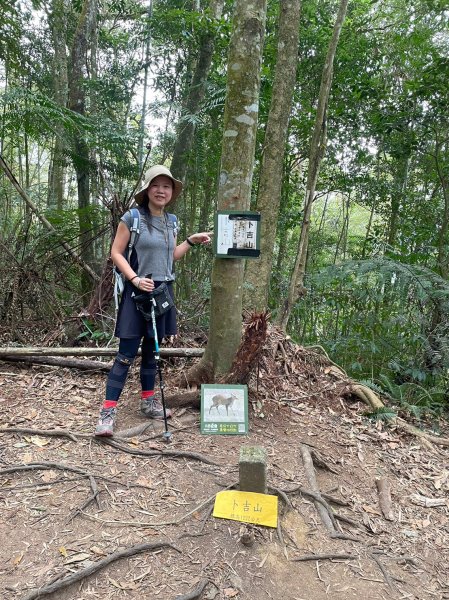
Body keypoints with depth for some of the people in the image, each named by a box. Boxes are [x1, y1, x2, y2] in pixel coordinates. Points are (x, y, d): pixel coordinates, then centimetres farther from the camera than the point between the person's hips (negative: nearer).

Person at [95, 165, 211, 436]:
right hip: (137, 291, -5)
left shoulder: (172, 221, 11)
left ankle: (148, 401, 26)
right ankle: (109, 410, 2)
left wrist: (192, 240, 12)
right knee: (127, 353, -6)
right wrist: (135, 278, -18)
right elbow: (116, 253, -7)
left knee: (152, 349, 14)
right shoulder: (132, 217, -7)